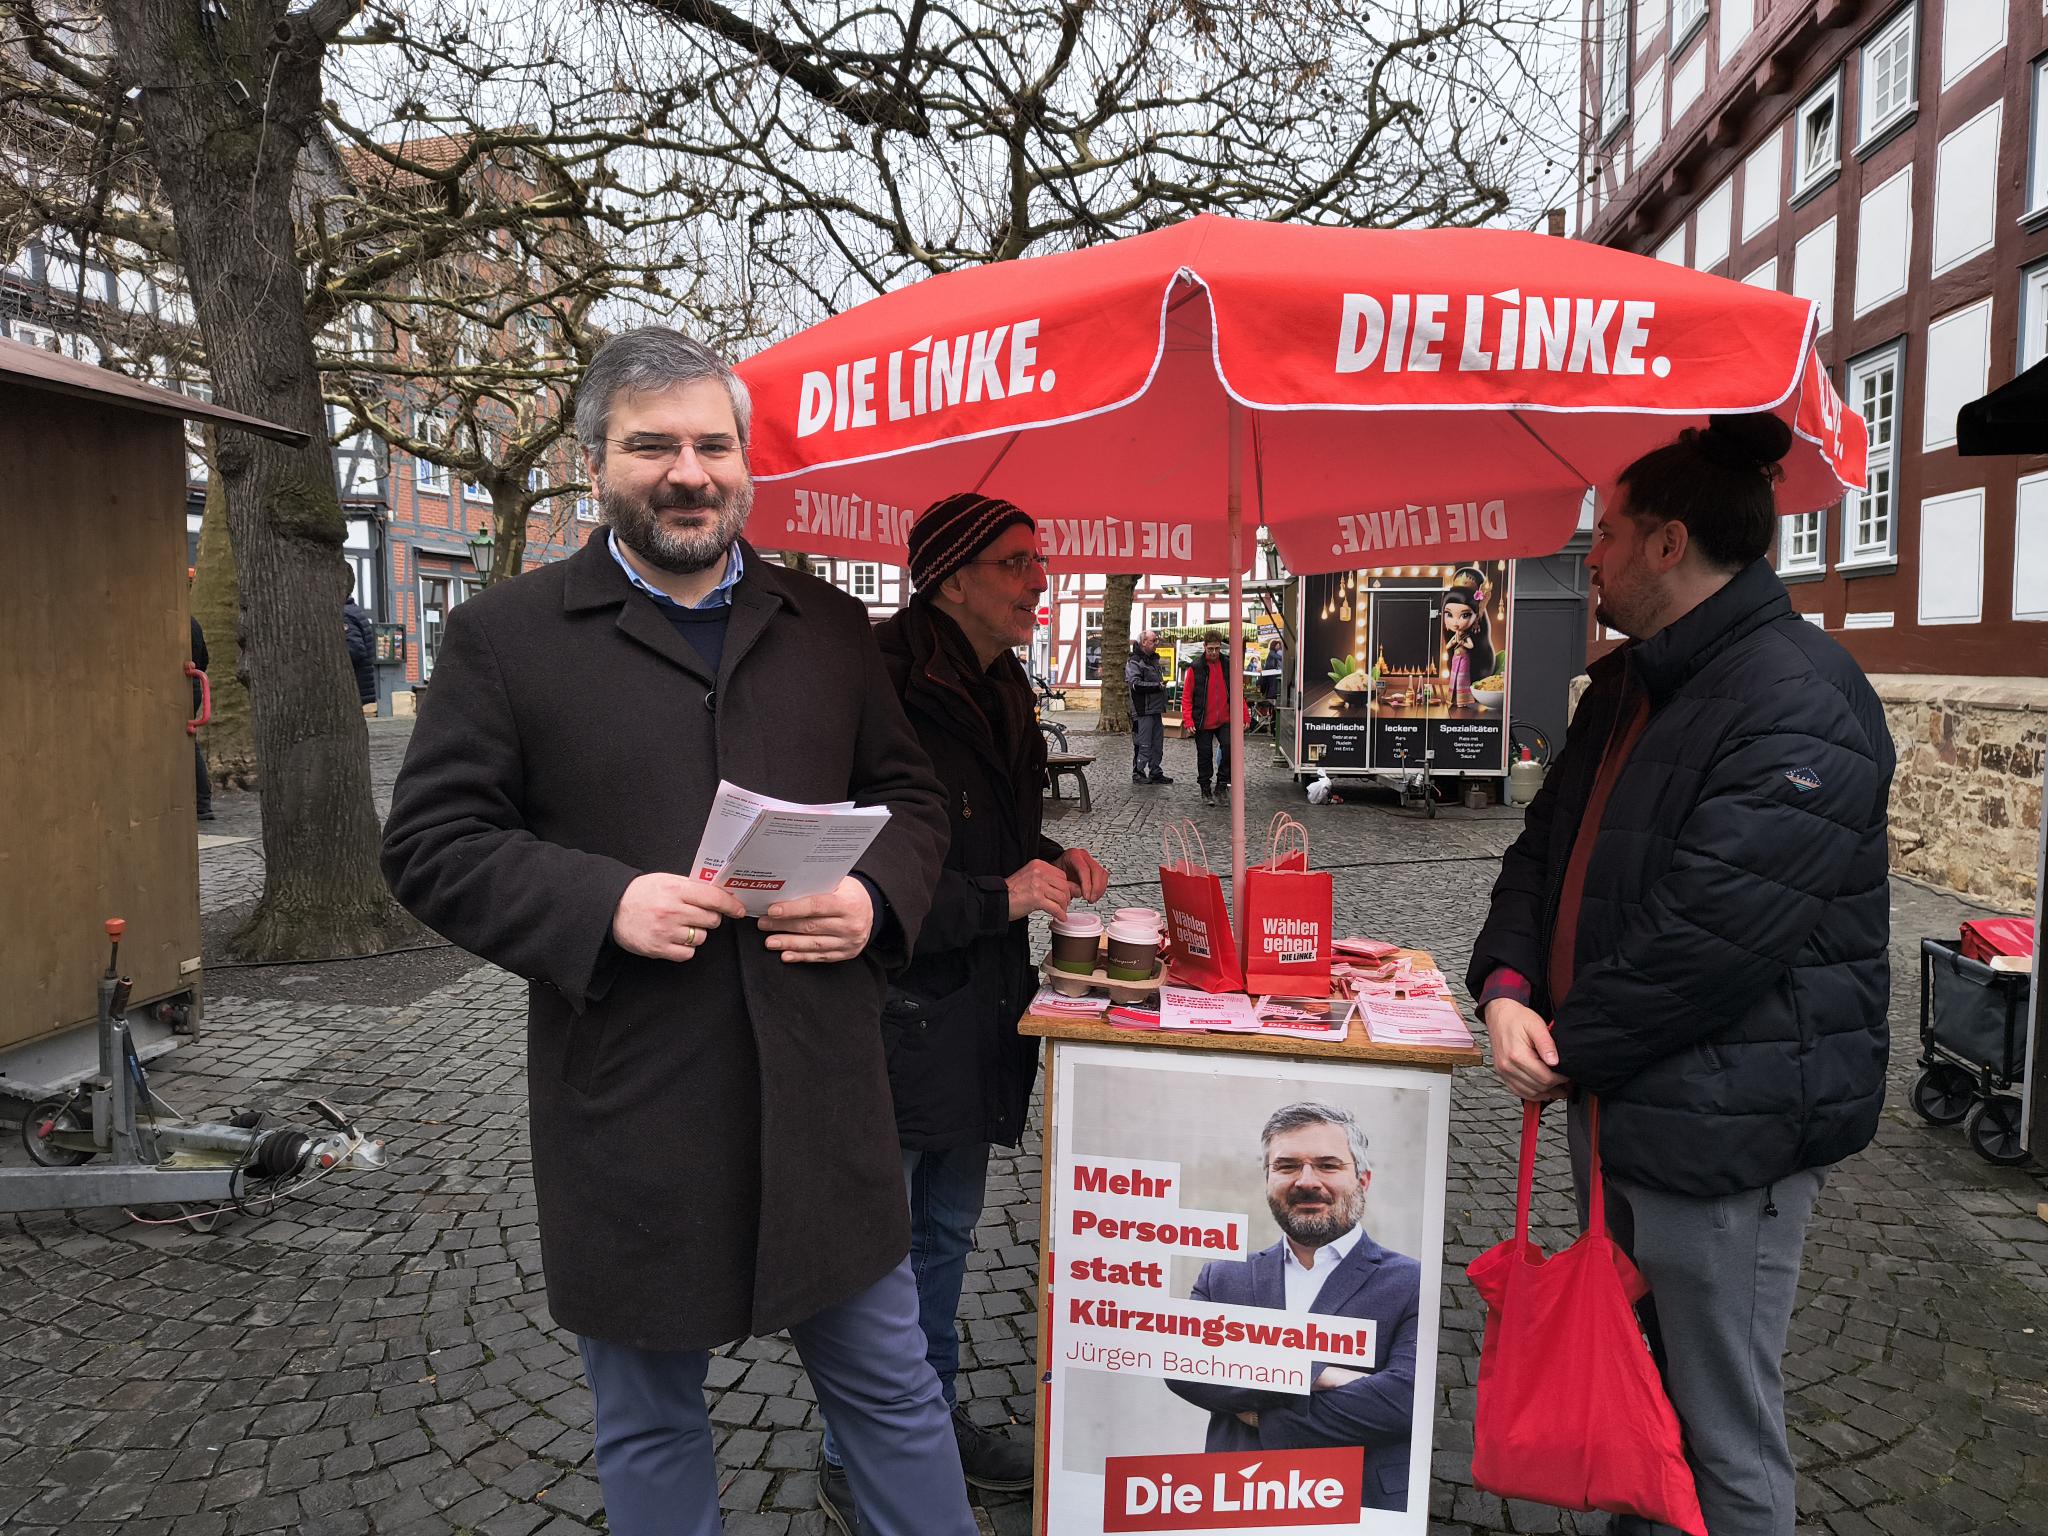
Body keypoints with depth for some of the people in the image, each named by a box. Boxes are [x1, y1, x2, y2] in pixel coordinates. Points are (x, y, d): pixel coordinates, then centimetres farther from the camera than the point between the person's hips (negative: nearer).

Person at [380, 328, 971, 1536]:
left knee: (893, 1388, 18)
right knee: (650, 1424, 20)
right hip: (627, 1109, -1)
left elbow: (910, 795, 11)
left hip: (822, 1091, 2)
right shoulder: (505, 635, -2)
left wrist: (878, 895, -10)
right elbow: (432, 844, -4)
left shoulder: (831, 629, 7)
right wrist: (603, 904, -20)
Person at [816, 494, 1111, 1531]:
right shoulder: (886, 689, -20)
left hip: (976, 1010, 9)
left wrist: (1051, 859, 3)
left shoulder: (999, 693, 9)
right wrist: (999, 897, -25)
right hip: (890, 1011, -9)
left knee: (947, 1229, 22)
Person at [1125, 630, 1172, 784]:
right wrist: (1157, 686, -17)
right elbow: (1136, 684, -22)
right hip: (1143, 710, -9)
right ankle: (1138, 773, 3)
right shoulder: (1134, 663, -9)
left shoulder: (1155, 659, 19)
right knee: (1143, 744, -6)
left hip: (1156, 709, 9)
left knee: (1158, 743, 11)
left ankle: (1156, 773, 18)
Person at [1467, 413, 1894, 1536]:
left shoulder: (1800, 703, -20)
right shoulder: (1626, 688, 11)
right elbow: (1545, 846, 12)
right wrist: (1507, 985, -6)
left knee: (1724, 1437, 8)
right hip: (1620, 1104, 9)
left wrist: (1571, 1048, -15)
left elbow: (1713, 933, -26)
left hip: (1725, 1128, -9)